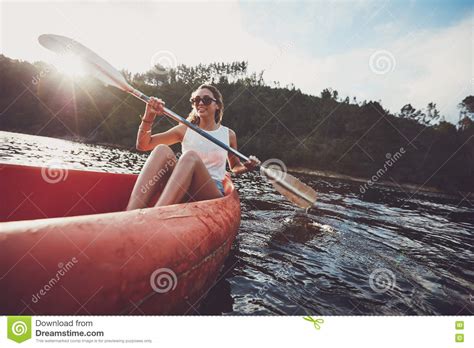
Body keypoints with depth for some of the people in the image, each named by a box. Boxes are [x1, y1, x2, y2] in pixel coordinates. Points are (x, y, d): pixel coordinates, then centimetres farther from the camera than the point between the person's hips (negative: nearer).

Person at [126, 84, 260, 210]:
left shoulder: (228, 134, 11)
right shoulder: (185, 130, 12)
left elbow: (235, 167, 25)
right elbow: (143, 145, 8)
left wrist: (246, 167, 2)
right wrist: (148, 116, -8)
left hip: (212, 193, -1)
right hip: (181, 193, 2)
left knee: (190, 156, -31)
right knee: (162, 150, -25)